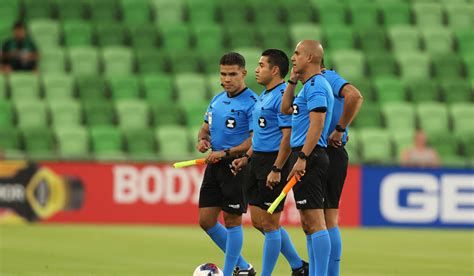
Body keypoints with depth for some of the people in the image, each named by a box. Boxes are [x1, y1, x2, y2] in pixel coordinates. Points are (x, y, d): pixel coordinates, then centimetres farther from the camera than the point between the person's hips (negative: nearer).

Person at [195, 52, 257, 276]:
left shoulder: (251, 102, -12)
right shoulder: (217, 100, 12)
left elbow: (255, 140, -18)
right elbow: (205, 128, 24)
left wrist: (225, 153, -22)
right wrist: (202, 140, 1)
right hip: (214, 165, 8)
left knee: (232, 220, -2)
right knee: (206, 220, 7)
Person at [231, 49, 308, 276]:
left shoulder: (282, 96, -15)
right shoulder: (263, 96, 16)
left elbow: (288, 136, -21)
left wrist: (276, 170, -25)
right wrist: (247, 157, 17)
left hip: (274, 162, -10)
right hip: (258, 161, 10)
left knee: (269, 223, -4)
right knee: (259, 221, 12)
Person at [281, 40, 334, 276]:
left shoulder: (316, 85, -12)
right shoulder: (309, 85, 19)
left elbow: (317, 124, -21)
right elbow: (286, 109, 30)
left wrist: (302, 158, -25)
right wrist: (292, 81, 21)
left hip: (309, 157, -11)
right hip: (306, 157, 11)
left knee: (314, 221, -13)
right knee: (308, 224, 11)